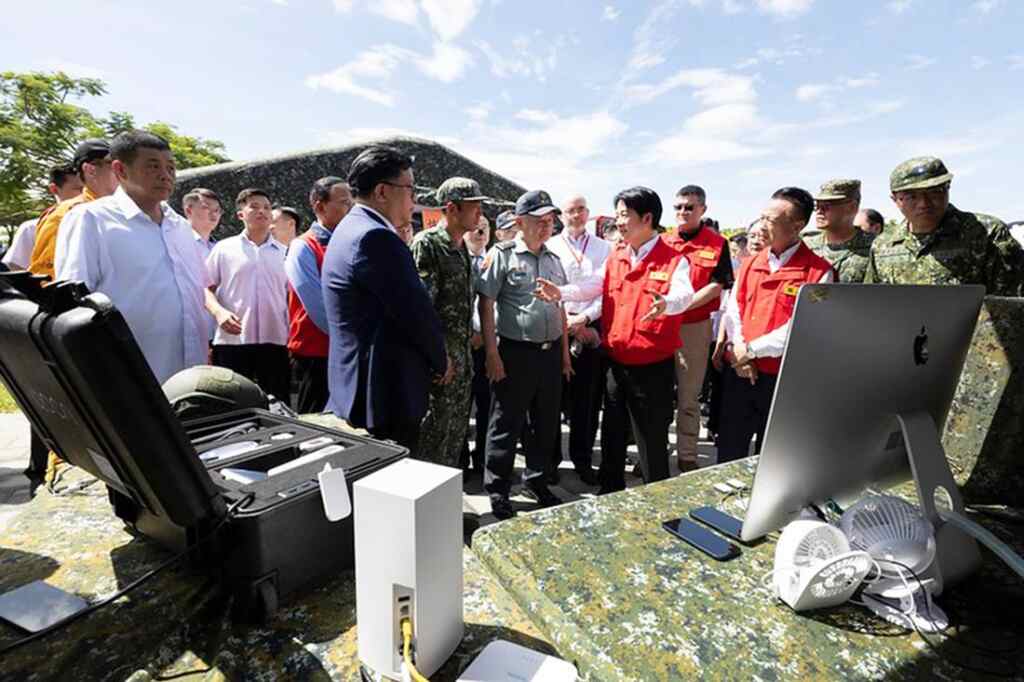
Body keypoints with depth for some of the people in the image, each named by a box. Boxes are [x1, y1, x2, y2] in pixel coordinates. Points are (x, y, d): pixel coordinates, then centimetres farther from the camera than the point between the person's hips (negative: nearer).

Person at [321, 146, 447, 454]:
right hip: (387, 394, -11)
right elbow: (416, 311, -18)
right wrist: (440, 360, -1)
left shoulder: (352, 229, 15)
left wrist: (431, 358, 13)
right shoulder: (375, 237, -18)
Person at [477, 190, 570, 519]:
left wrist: (564, 351, 15)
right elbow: (486, 304, -9)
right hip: (515, 353, -6)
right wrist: (492, 353, -13)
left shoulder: (553, 259, 13)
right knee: (507, 424, 5)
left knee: (546, 423, 15)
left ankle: (536, 480, 35)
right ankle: (497, 490, 22)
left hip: (550, 352, 6)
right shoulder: (502, 255, -6)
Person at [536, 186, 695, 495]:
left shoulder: (674, 259, -10)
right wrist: (561, 292, -16)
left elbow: (683, 295, -27)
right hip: (616, 362, 6)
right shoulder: (616, 255, 9)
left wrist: (665, 304, -49)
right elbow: (593, 286, 0)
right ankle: (609, 493, 38)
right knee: (612, 435, 19)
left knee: (652, 441, 7)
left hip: (653, 367, -6)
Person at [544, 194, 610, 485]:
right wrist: (565, 319, -8)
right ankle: (550, 458, 18)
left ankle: (582, 459, 21)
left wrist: (585, 317, -11)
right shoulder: (550, 246, 7)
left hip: (591, 327, 1)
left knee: (588, 397, 6)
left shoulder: (604, 248, 9)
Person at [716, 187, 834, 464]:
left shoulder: (819, 271, -8)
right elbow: (732, 312, 6)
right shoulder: (750, 264, 9)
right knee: (728, 453, 14)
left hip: (784, 378, -4)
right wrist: (737, 351, -10)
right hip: (739, 372, 4)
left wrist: (751, 349, -15)